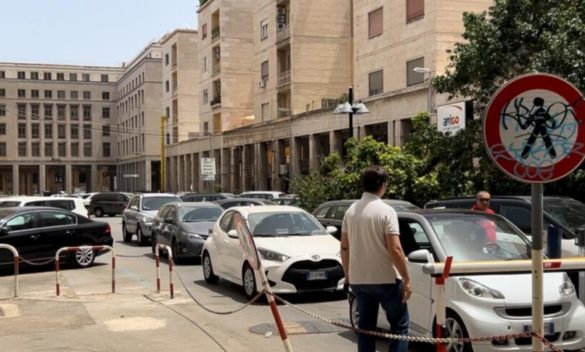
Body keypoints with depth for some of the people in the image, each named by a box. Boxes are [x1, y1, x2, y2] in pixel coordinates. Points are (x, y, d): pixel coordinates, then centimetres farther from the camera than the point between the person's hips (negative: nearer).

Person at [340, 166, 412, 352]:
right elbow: (395, 249, -18)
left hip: (358, 280, 6)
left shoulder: (351, 210, 6)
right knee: (400, 324, 7)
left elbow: (344, 247, 9)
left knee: (365, 326, 13)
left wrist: (347, 275, 19)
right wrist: (406, 279, -13)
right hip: (386, 279, -6)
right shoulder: (385, 211, -13)